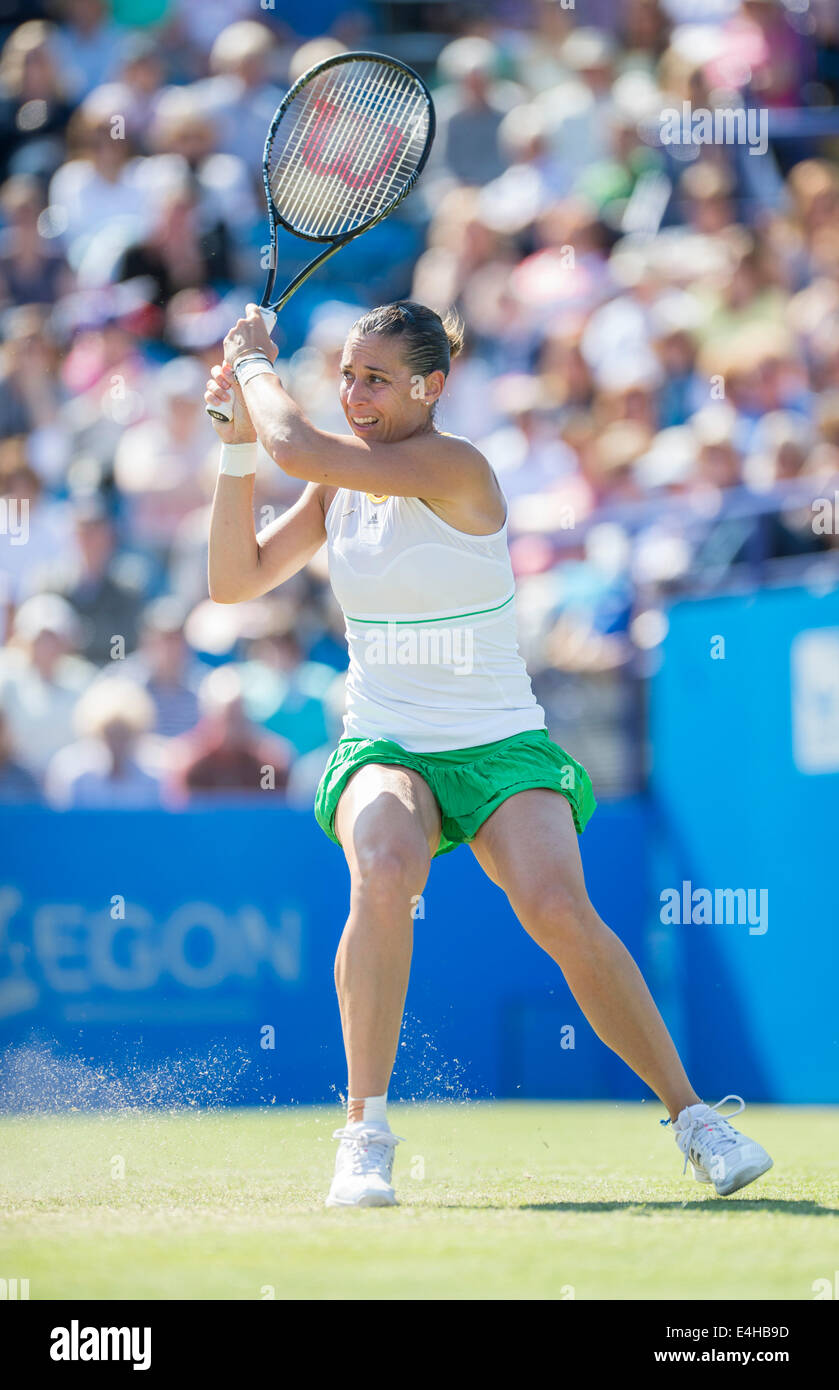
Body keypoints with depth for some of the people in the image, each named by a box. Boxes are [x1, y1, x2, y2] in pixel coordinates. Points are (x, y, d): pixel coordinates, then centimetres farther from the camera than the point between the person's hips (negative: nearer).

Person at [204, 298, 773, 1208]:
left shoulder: (455, 469, -14)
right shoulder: (340, 482, 7)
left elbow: (297, 447, -23)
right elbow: (235, 581, 5)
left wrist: (254, 363, -5)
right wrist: (236, 441, -1)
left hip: (501, 748, -3)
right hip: (383, 751, 4)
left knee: (560, 910, -28)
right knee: (382, 873, -32)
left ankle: (693, 1118, -8)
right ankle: (365, 1136, -27)